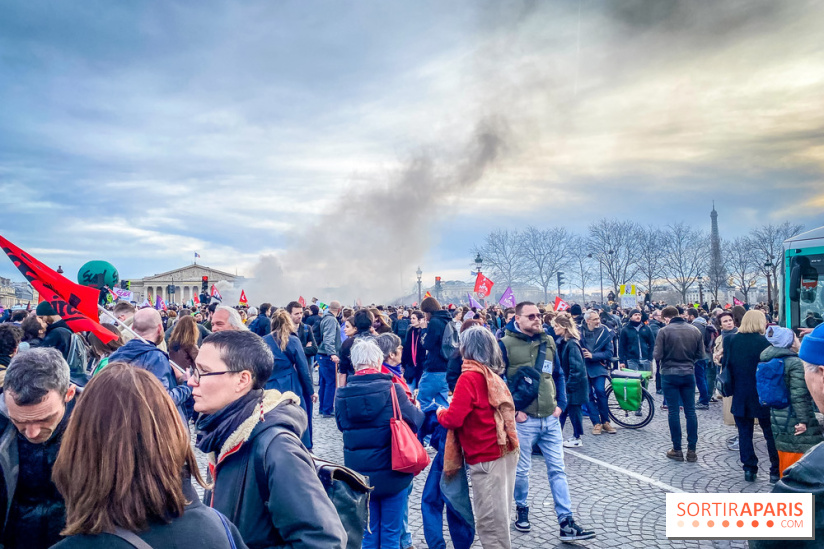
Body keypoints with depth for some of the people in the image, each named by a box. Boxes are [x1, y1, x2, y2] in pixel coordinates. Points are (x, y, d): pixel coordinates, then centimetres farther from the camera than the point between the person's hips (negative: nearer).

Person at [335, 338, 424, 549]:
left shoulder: (341, 394, -7)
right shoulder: (391, 389, -16)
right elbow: (415, 421, -7)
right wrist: (416, 407, 14)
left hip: (359, 474, 3)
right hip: (392, 473, -3)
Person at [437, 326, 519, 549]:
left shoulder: (469, 377, -14)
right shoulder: (493, 375, 10)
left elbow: (453, 419, -18)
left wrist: (440, 412, 2)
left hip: (487, 458, -8)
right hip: (504, 451, 8)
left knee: (490, 522, 2)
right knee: (499, 516, 18)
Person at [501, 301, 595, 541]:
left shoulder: (548, 341, 7)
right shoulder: (506, 344, -10)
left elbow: (558, 375, 15)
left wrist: (561, 403, 6)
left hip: (550, 419, 4)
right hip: (523, 420, -4)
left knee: (557, 470, 6)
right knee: (521, 470, 9)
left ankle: (566, 523, 13)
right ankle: (522, 509, 33)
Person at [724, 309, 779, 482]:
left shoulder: (732, 342, -1)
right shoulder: (763, 342, -12)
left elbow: (726, 365, 5)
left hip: (740, 395, 3)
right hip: (762, 396, -3)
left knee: (744, 432, 11)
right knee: (770, 433, 11)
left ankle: (749, 469, 13)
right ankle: (776, 471, 14)